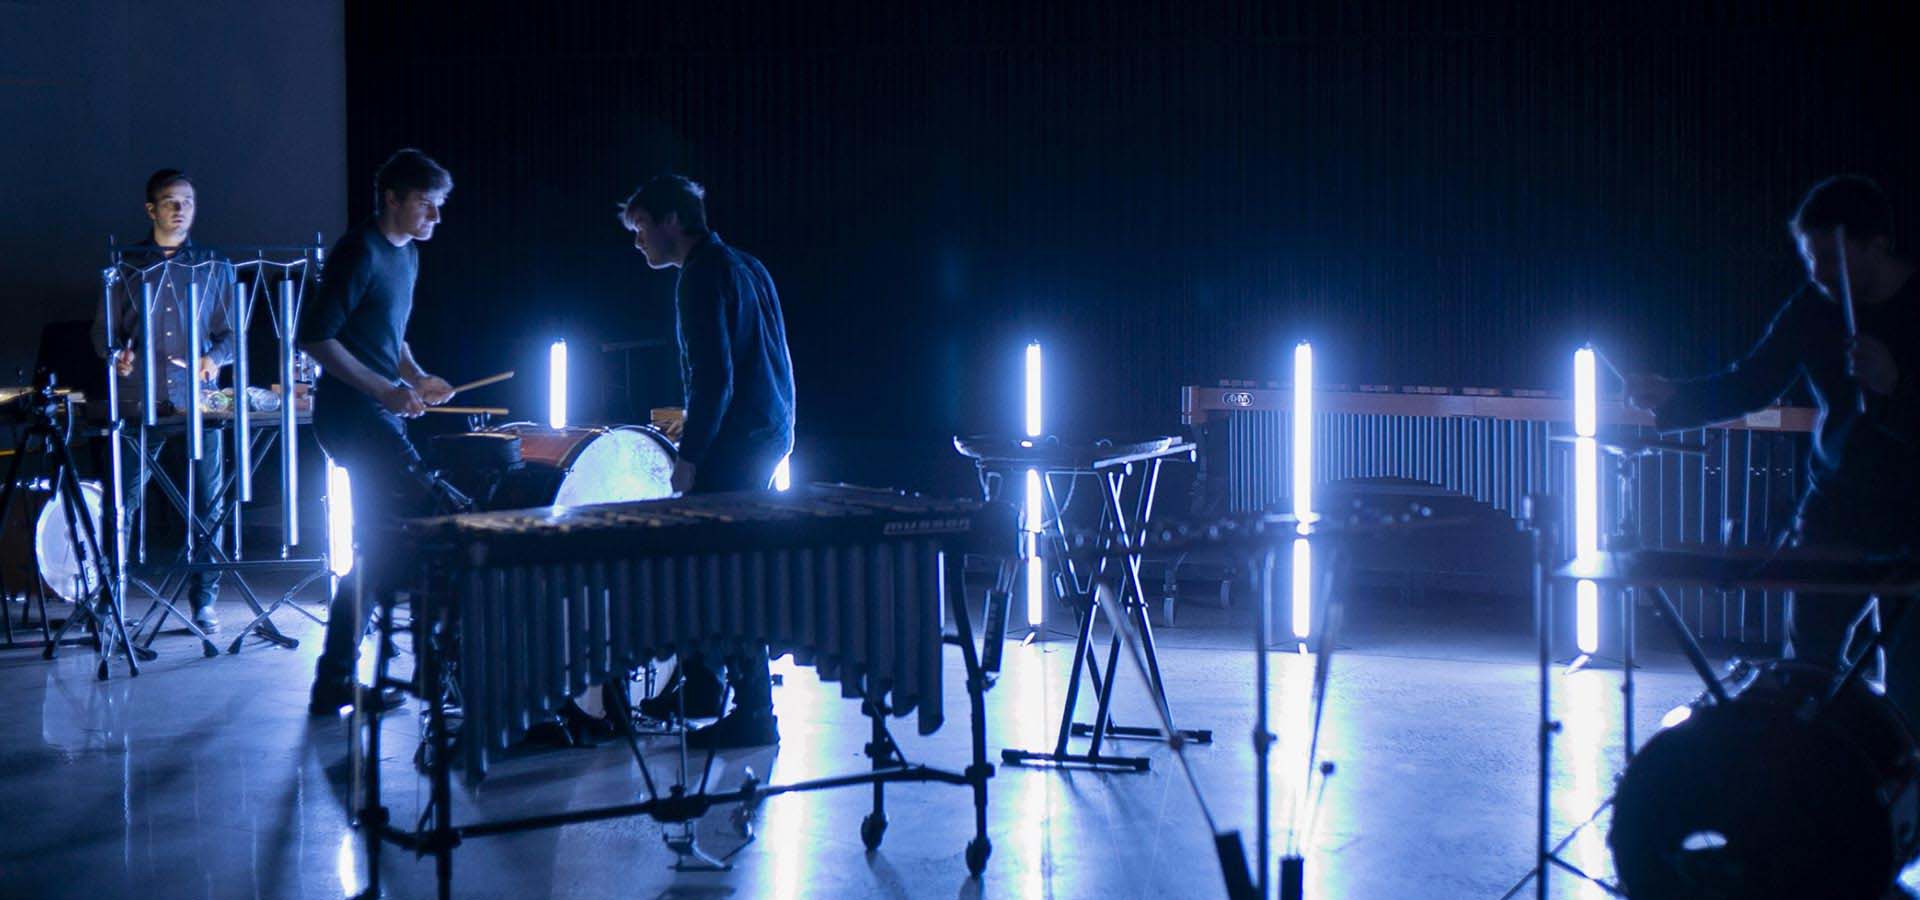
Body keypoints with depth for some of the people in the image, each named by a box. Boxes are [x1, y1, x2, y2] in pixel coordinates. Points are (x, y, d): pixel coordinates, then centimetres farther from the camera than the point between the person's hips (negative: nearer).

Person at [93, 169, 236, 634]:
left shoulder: (214, 268, 12)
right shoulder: (127, 267, 10)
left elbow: (231, 333, 12)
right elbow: (103, 331, 11)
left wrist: (214, 358, -8)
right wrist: (117, 356, -10)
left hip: (198, 402, 1)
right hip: (139, 403, -1)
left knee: (207, 504, -1)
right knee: (124, 503, -5)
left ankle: (204, 601, 8)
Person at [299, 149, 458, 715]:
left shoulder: (407, 254, 17)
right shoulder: (359, 252, -12)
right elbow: (314, 336, -18)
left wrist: (417, 378, 9)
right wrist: (386, 389, -21)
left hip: (377, 415, 10)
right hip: (352, 415, -10)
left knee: (373, 551, 10)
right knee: (432, 517, -16)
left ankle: (334, 684, 15)